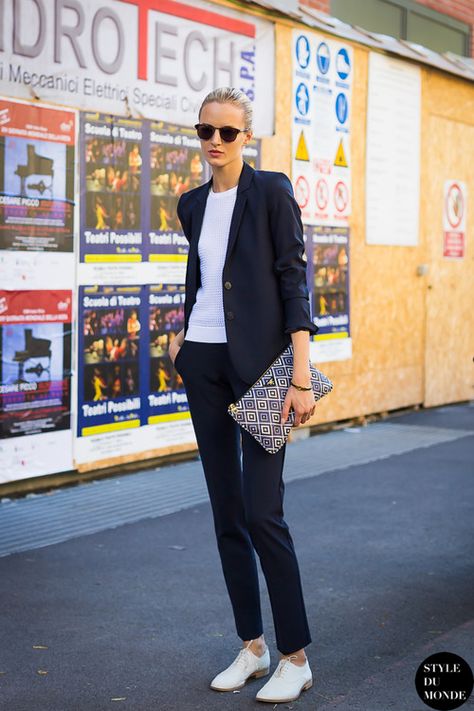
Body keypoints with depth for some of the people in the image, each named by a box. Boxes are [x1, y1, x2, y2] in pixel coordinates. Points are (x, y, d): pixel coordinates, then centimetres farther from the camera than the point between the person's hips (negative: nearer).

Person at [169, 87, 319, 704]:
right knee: (226, 510, 8)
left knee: (263, 513, -10)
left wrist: (301, 376, -18)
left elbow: (294, 281, -12)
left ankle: (296, 658, 4)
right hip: (203, 363, 6)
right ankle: (252, 647, 19)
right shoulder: (192, 204, 12)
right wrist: (183, 332, 14)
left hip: (258, 362, -6)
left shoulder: (271, 192, -6)